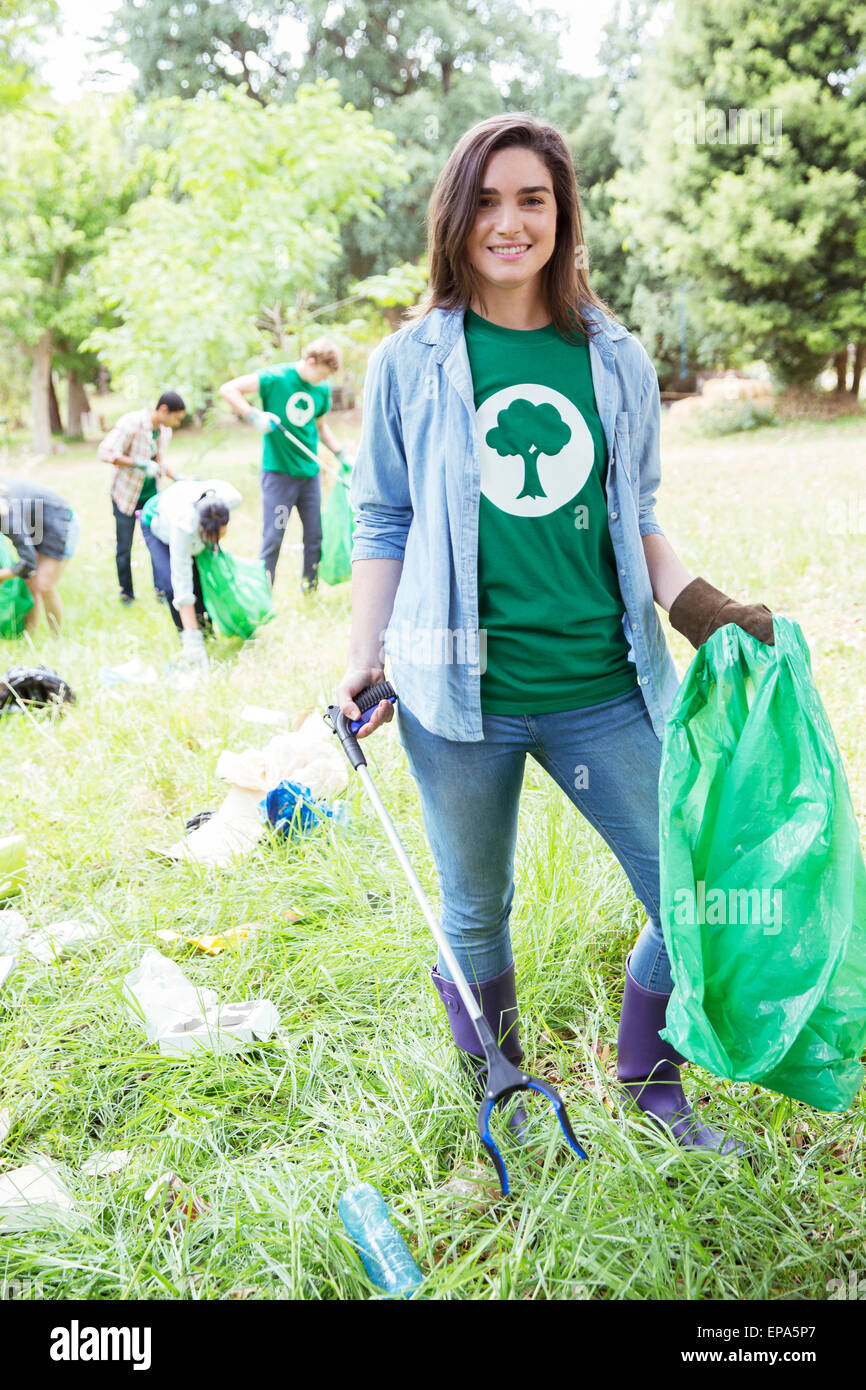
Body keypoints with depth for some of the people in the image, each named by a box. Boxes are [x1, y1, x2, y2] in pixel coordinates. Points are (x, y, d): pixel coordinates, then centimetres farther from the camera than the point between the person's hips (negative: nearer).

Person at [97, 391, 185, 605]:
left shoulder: (165, 431, 1)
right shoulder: (132, 422, -20)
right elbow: (106, 452, -24)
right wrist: (141, 464, -29)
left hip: (150, 494, 5)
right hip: (126, 494, -5)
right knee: (124, 548, 4)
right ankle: (126, 593, 19)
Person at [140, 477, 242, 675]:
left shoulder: (232, 497, -38)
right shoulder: (183, 526, -49)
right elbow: (183, 586, -44)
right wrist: (191, 639, -45)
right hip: (158, 524, -4)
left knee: (202, 578, -4)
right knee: (173, 584, -20)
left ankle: (204, 625, 22)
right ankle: (186, 638, 0)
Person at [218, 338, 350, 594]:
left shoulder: (322, 390, 6)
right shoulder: (275, 377, -10)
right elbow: (228, 390, -13)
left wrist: (340, 454, 14)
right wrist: (254, 416, -23)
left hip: (310, 472, 5)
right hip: (278, 471, -5)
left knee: (315, 534, 8)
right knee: (273, 536, -2)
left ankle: (309, 588, 23)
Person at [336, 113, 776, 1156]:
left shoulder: (617, 360, 7)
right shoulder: (409, 363, 2)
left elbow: (635, 520, 14)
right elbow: (383, 526, 7)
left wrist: (700, 606, 1)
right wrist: (363, 663, 2)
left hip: (605, 687, 2)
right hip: (462, 692, -2)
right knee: (475, 915, 12)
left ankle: (650, 1083, 32)